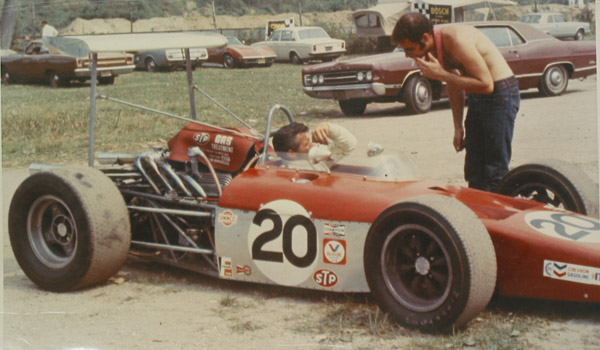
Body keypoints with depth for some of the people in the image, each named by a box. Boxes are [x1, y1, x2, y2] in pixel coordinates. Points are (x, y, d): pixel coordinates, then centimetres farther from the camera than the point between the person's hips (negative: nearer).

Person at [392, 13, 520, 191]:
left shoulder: (457, 39, -27)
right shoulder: (435, 46, -1)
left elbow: (486, 85, -27)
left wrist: (440, 74, -26)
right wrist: (458, 127, 13)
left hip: (500, 95, -9)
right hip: (477, 99, 9)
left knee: (495, 171, -8)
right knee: (474, 170, 11)